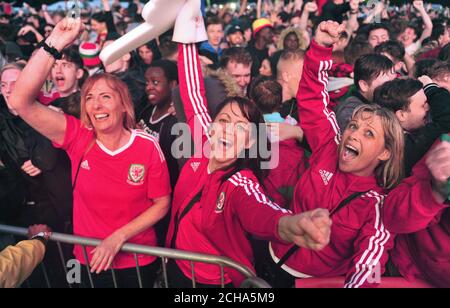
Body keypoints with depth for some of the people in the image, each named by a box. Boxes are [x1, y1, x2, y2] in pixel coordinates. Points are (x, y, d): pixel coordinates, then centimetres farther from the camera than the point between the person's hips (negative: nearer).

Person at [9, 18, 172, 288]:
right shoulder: (78, 138, -13)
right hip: (91, 258, 2)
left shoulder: (148, 146, -16)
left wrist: (119, 237, -18)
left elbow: (162, 203, -8)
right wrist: (54, 44, -29)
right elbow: (20, 101, -23)